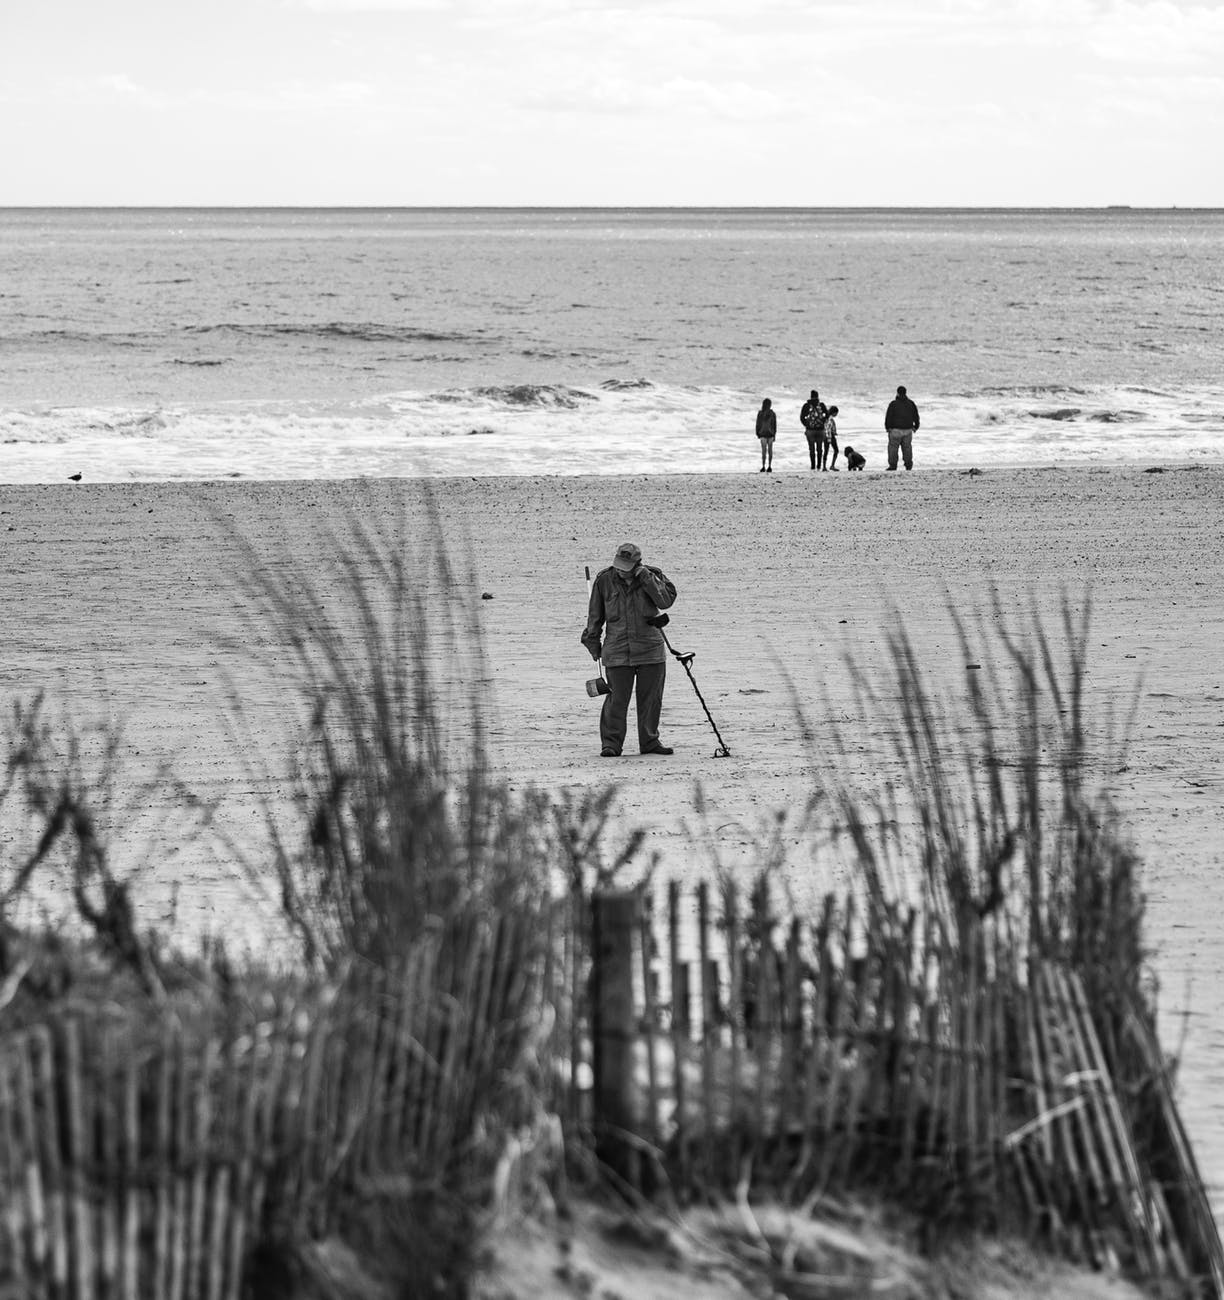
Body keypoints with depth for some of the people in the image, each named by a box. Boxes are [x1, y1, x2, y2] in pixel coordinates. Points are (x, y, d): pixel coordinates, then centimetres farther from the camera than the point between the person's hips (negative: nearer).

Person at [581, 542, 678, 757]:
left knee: (651, 698, 7)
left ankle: (650, 741, 19)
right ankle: (611, 743, 2)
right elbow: (595, 615, 10)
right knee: (616, 699, -5)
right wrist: (593, 641, 14)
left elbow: (667, 600, -15)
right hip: (617, 650, -1)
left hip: (650, 649, 1)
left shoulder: (652, 576, 0)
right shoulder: (604, 580, 0)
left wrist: (645, 578, -18)